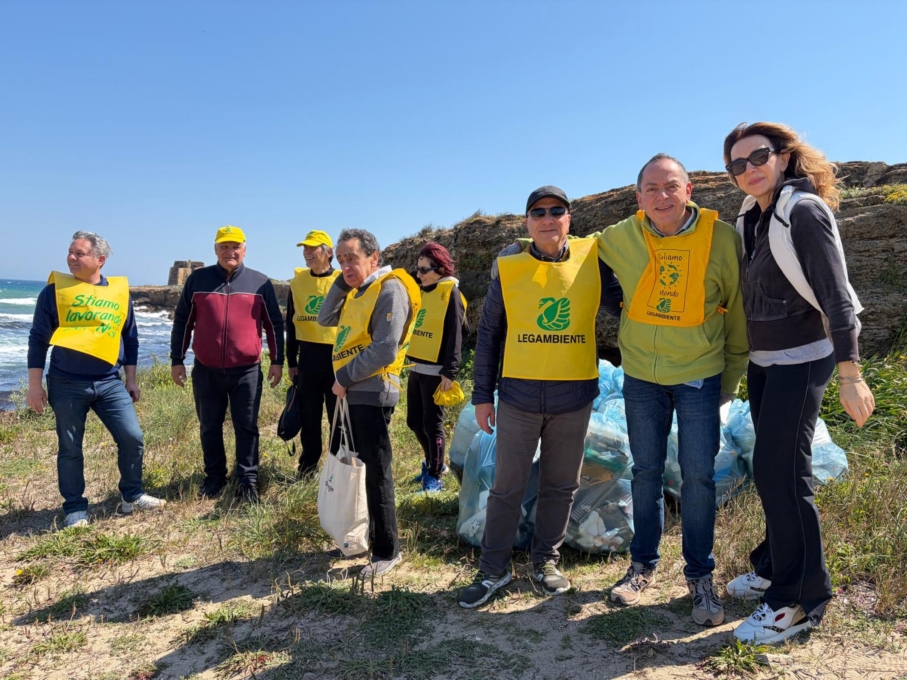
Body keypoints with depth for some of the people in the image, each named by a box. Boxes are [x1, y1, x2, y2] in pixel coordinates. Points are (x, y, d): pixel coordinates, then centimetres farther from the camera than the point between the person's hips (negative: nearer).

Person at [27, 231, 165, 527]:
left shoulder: (119, 291, 4)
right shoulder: (54, 290, -2)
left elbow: (130, 338, 12)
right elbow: (38, 339, 1)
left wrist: (131, 379, 11)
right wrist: (35, 385, -2)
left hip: (109, 383, 2)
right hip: (66, 384, -2)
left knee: (132, 438, -1)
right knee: (70, 448, 7)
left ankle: (131, 496, 17)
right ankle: (75, 508, 22)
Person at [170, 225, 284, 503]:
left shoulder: (260, 282, 1)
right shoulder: (197, 279, 3)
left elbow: (275, 324, 6)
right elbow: (182, 322, 8)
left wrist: (277, 360, 3)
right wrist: (177, 360, 6)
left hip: (246, 371, -1)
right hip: (206, 370, 2)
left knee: (246, 428, 5)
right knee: (209, 428, 12)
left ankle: (248, 479, 16)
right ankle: (214, 476, 27)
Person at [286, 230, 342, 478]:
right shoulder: (297, 282, 6)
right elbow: (291, 324, 11)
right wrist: (291, 361, 10)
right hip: (308, 356, 3)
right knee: (309, 415, 11)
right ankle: (308, 464, 25)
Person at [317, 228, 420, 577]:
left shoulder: (390, 289, -14)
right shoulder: (356, 292, 15)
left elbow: (385, 349, -22)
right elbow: (325, 320, 12)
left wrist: (344, 377, -15)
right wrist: (341, 282, 3)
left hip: (372, 393, -9)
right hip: (352, 393, 9)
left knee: (376, 473, -2)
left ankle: (387, 550, 10)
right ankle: (362, 535, 32)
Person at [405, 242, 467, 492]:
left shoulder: (451, 294, -8)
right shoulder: (423, 293, 15)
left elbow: (455, 335, -13)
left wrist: (449, 372, -18)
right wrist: (412, 361, 14)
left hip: (435, 372, -8)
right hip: (416, 369, 8)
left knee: (432, 424, 0)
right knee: (414, 421, 14)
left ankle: (435, 476, 13)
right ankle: (433, 462, 34)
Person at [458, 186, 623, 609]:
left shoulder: (592, 259, 0)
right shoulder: (508, 270, 0)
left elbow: (624, 305, 7)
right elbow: (488, 334, 4)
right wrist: (482, 395, 3)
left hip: (574, 398, 1)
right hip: (518, 396, -1)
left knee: (561, 486, 13)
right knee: (506, 487, 7)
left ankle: (546, 560, 32)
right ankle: (493, 569, 23)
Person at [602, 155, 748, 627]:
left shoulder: (721, 238, -11)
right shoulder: (619, 238, -7)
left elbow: (737, 310, 0)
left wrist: (732, 377, 5)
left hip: (699, 376, -1)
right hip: (641, 375, 2)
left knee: (698, 474, 1)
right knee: (646, 472, 11)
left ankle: (699, 575, 20)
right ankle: (643, 565, 27)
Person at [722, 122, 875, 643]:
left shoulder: (804, 211, -15)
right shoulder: (753, 218, 8)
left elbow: (835, 295, -20)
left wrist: (850, 374, -24)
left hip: (800, 360, -8)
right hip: (765, 360, 8)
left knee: (781, 472, -7)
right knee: (772, 469, 15)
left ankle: (799, 601, 6)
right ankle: (775, 570, 30)